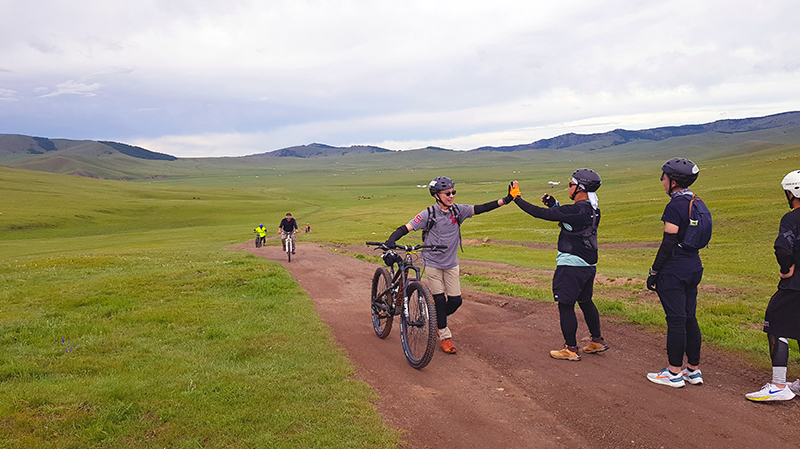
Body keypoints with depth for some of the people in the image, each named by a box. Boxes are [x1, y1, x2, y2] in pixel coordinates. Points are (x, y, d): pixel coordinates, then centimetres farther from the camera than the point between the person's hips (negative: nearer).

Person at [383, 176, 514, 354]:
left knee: (455, 300, 1)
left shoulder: (458, 210, -5)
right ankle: (445, 336, 13)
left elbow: (479, 209, -7)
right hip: (433, 264, -4)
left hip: (451, 264, 4)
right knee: (440, 299, -4)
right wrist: (390, 241, -35)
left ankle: (438, 320, 31)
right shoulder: (428, 214, -15)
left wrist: (505, 200, -16)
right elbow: (406, 228, -17)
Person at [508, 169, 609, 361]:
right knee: (585, 302, 22)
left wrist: (516, 197, -12)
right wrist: (554, 204, 9)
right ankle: (598, 341, 34)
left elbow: (540, 213, -21)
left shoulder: (576, 210, -22)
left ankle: (571, 350, 10)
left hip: (571, 266, -9)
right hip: (589, 266, 9)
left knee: (566, 305, 2)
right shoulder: (593, 210, 6)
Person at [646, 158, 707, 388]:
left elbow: (668, 244, -18)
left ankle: (674, 373, 6)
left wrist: (653, 273, -11)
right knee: (690, 318, 14)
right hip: (694, 268, 9)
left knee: (676, 321, -2)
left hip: (674, 271, -9)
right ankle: (693, 370, 21)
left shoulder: (675, 207, -16)